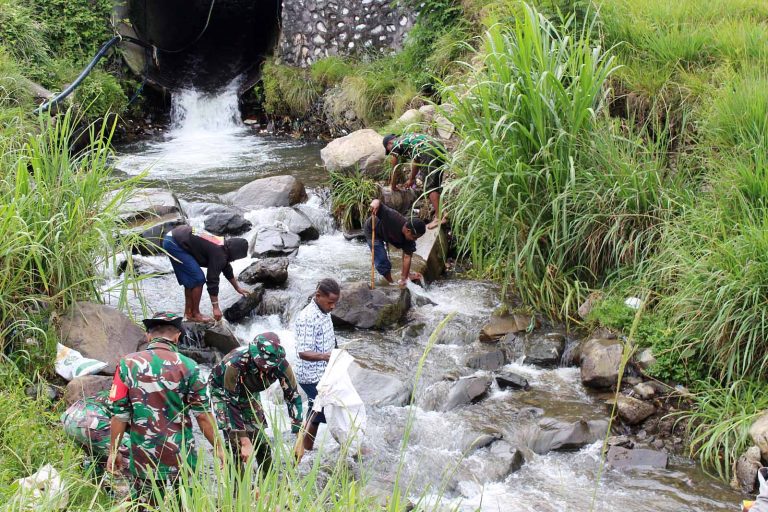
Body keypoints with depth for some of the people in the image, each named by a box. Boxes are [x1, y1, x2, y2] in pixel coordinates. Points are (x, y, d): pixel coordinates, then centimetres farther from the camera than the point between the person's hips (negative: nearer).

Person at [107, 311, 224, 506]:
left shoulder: (128, 364, -5)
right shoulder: (188, 367, -8)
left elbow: (119, 415, -3)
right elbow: (203, 415, -6)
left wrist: (113, 451, 8)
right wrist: (218, 449, 5)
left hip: (143, 459, 1)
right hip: (181, 459, -1)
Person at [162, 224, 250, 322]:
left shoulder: (223, 245, 11)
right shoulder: (218, 254, -18)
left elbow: (227, 270, 28)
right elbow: (212, 281, -18)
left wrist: (238, 288, 38)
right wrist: (215, 307, -13)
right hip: (174, 244, -10)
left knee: (190, 279, 16)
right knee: (198, 279, -7)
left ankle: (188, 312, 22)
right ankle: (195, 314, 2)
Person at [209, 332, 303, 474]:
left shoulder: (281, 365, -30)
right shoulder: (235, 364, -42)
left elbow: (293, 397, -21)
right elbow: (232, 405, -36)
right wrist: (245, 443, -36)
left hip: (249, 393, 4)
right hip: (223, 391, -4)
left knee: (261, 440, 0)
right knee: (235, 442, -15)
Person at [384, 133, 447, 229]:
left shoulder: (395, 146, 13)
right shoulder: (407, 137, 35)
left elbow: (394, 170, 20)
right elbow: (416, 161, 42)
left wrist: (393, 186, 34)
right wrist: (411, 179, 49)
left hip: (428, 152, -8)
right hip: (440, 148, 8)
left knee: (430, 186, -7)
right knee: (437, 184, 17)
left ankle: (439, 217, -13)